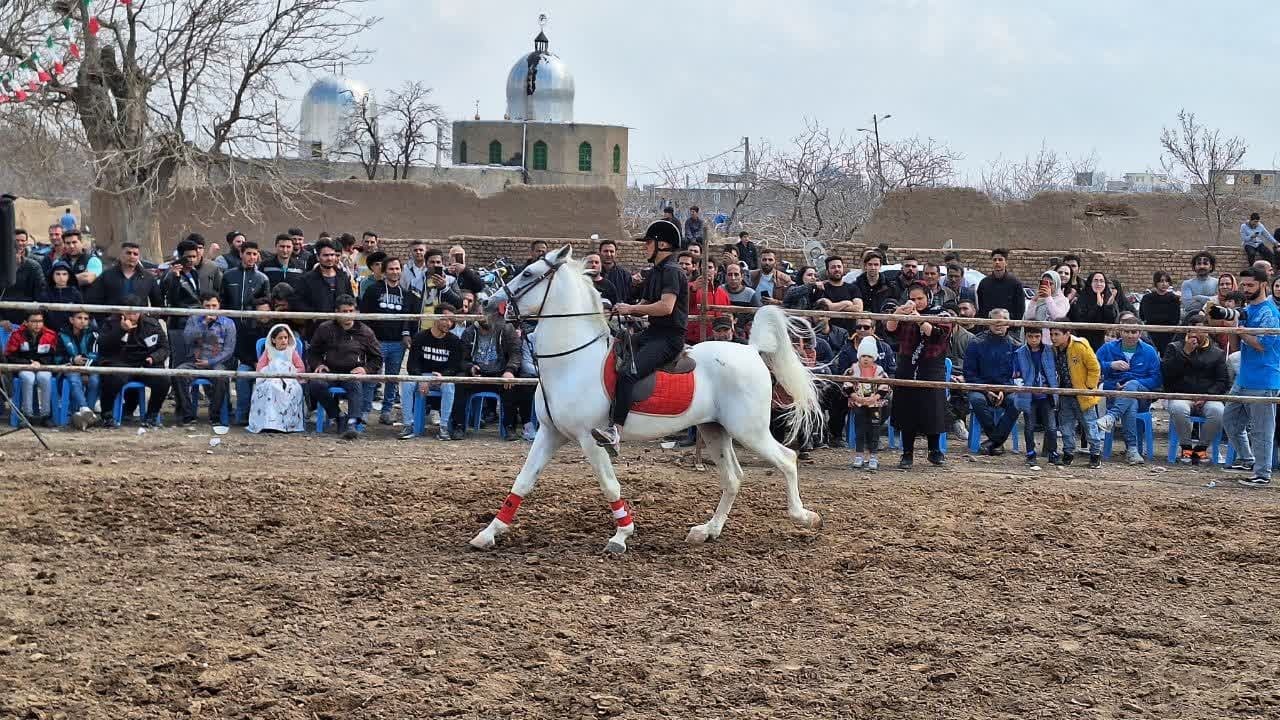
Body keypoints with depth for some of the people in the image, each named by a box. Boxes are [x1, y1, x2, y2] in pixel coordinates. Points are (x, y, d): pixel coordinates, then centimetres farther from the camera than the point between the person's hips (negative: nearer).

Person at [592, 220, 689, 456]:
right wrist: (625, 310, 3)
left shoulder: (671, 272, -10)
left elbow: (666, 307, -22)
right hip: (653, 333, 11)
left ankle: (615, 430, -38)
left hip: (670, 337, -11)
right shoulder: (655, 273, 21)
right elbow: (645, 306, 23)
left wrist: (632, 308, -15)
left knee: (628, 374, -29)